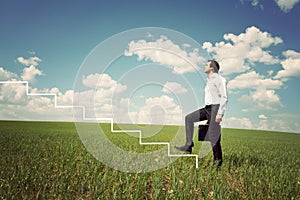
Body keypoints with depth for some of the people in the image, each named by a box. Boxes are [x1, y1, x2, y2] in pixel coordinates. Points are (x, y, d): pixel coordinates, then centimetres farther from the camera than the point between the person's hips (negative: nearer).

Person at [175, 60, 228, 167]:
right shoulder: (208, 80, 20)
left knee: (213, 135, -9)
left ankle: (218, 159, 5)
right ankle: (188, 145, -3)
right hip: (207, 108, 9)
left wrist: (220, 113, -22)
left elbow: (224, 98, -15)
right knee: (189, 118, -1)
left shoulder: (219, 79, -8)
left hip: (216, 108, -9)